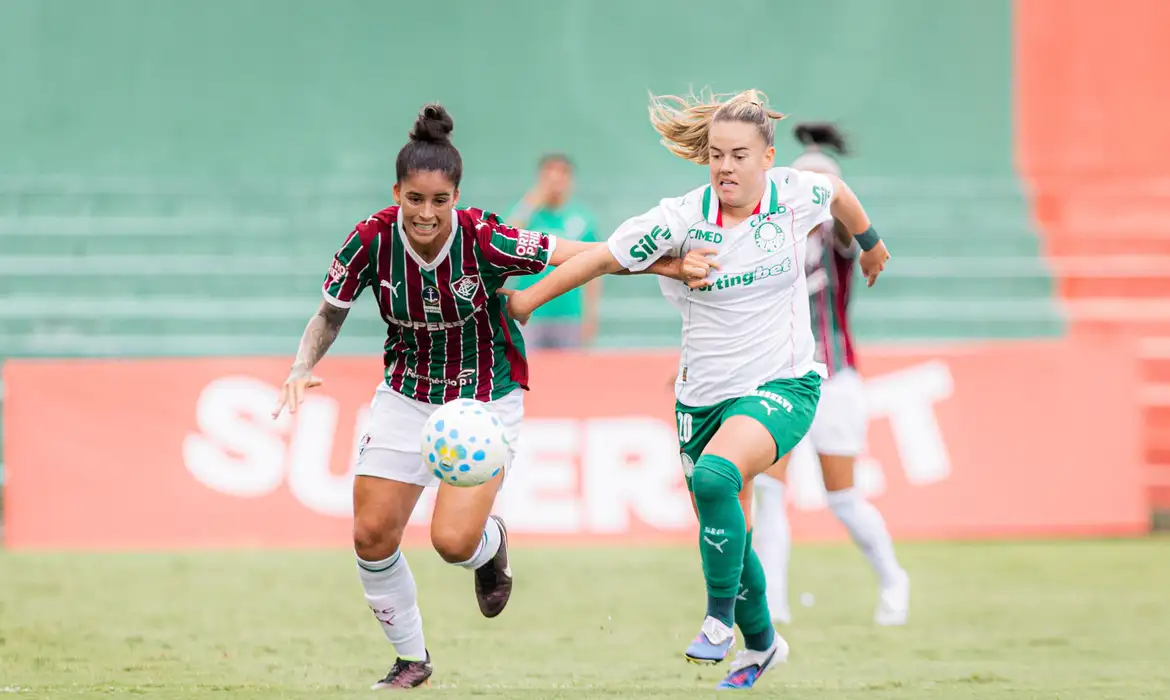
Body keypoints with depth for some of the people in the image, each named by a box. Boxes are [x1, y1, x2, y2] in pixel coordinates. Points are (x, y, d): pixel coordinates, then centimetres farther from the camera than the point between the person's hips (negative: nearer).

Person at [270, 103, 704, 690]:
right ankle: (412, 659, 22)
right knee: (372, 536, -2)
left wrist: (660, 264, -22)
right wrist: (304, 367, -18)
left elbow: (581, 255, -16)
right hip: (406, 396, 3)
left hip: (485, 402, -3)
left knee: (453, 540, -18)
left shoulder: (484, 241, -26)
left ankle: (490, 544, 22)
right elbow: (330, 314, -2)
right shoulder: (373, 240, -18)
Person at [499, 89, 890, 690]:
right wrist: (528, 298, 5)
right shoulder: (682, 219, -10)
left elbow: (837, 192, 17)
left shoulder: (797, 195, -7)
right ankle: (761, 642, 36)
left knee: (714, 477, -31)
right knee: (722, 530, 10)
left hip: (781, 386, -3)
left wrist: (870, 244, 35)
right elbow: (603, 258, -1)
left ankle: (721, 616, -13)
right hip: (702, 396, 3)